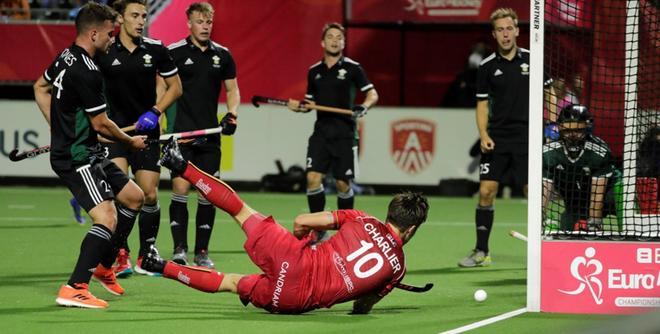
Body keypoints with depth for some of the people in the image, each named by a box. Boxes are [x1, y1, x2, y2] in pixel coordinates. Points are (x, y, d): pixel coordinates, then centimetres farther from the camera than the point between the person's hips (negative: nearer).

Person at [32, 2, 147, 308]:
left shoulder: (66, 58, 8)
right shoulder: (87, 72, -22)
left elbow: (40, 88, 26)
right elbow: (100, 124, -16)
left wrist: (60, 127, 25)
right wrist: (131, 142, 1)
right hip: (77, 159, -10)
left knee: (134, 197, 17)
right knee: (106, 218, -20)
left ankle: (104, 265, 29)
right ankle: (74, 289, -26)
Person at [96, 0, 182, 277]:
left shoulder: (155, 49, -1)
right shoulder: (103, 51, -7)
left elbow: (175, 86, 8)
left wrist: (155, 112, -6)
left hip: (146, 131, 2)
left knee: (149, 194, 2)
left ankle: (146, 256, 19)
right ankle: (120, 254, -7)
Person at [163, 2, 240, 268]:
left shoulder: (222, 55, 9)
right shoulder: (174, 52, -2)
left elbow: (232, 89, 17)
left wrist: (232, 114, 0)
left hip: (210, 135, 4)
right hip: (181, 133, -4)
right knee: (180, 188, -11)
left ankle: (202, 252, 9)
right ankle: (179, 249, -6)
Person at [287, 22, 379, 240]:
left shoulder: (352, 68, -1)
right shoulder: (314, 72, 11)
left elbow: (372, 94, -4)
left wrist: (364, 106, -24)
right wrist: (299, 106, 0)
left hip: (344, 133, -3)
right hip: (321, 131, 3)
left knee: (343, 183, -1)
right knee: (313, 178, -10)